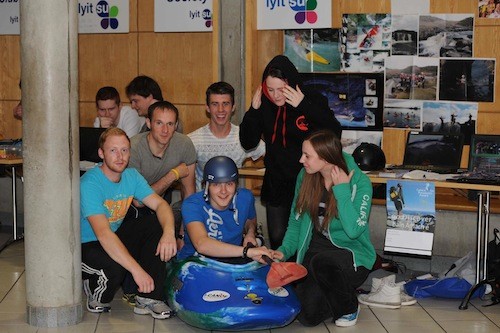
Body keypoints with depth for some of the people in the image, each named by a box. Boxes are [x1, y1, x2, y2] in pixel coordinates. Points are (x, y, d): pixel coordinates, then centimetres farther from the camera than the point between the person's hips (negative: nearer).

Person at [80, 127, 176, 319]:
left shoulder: (131, 176, -2)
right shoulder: (90, 184, -25)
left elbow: (160, 204, -9)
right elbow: (103, 233, -35)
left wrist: (168, 233, -33)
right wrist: (137, 269, -42)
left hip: (117, 237, 7)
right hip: (87, 245, -7)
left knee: (158, 224, -13)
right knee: (115, 267, -37)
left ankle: (148, 298, -13)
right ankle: (96, 297, 0)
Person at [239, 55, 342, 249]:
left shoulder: (313, 100, -10)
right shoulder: (265, 105, -2)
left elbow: (335, 133, -21)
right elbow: (248, 143, 2)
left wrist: (304, 106, -27)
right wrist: (253, 110, -13)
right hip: (277, 183, 3)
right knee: (277, 238, 6)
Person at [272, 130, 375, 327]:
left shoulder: (359, 182, -16)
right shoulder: (306, 176, -2)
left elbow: (354, 230, -27)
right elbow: (296, 220, 9)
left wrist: (341, 189, -24)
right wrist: (285, 250, -4)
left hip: (351, 253, -4)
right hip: (315, 249, 4)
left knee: (322, 261, -38)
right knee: (308, 317, -16)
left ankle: (349, 307, -7)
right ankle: (335, 295, 19)